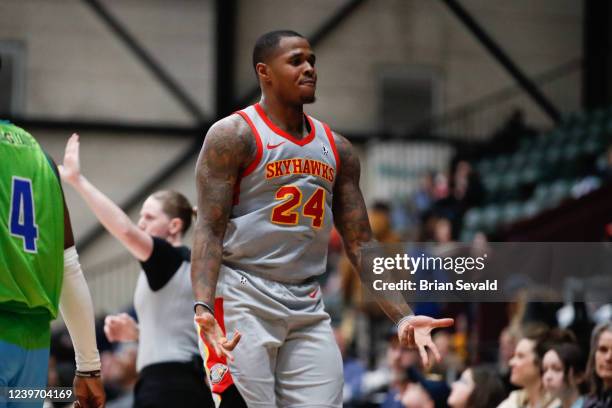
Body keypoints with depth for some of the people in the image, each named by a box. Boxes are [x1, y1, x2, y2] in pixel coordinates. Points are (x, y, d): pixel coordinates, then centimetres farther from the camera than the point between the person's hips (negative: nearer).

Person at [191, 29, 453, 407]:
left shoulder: (337, 149, 13)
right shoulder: (234, 136, -5)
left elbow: (361, 245, 13)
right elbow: (210, 229, -12)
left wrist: (402, 316, 2)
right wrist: (203, 306, -27)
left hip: (308, 306, 6)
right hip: (244, 298, -6)